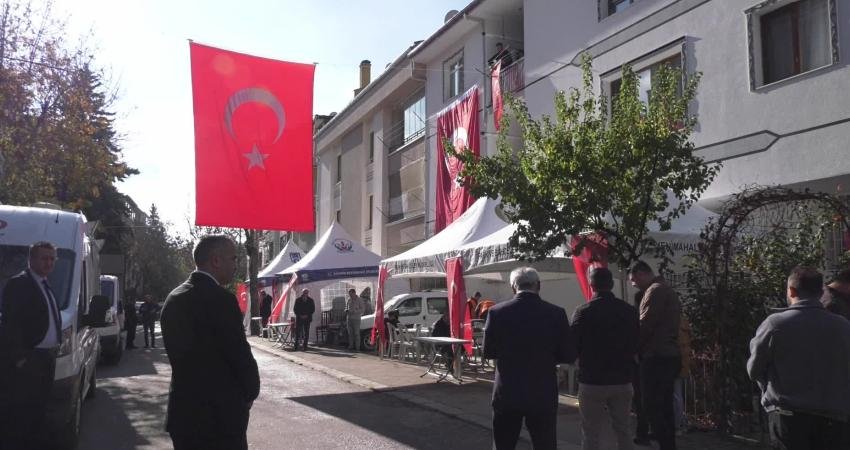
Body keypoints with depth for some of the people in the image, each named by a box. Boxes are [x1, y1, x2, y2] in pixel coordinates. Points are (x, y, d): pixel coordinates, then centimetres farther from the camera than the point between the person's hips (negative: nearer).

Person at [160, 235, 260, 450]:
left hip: (181, 412, 8)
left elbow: (177, 352, 13)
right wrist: (250, 393, 2)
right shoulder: (221, 299, -17)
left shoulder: (173, 298, 8)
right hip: (219, 415, -8)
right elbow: (240, 354, -16)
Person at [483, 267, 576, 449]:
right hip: (543, 395, 0)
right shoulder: (556, 314, -9)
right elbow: (569, 356, -3)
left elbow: (488, 352, 0)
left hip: (507, 394, 0)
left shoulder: (497, 312, -9)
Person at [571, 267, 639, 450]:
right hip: (622, 380, 4)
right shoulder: (629, 310, -2)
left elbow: (572, 347, -9)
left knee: (591, 433, 4)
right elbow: (637, 347, 5)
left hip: (592, 380, -3)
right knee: (623, 430, 16)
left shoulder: (583, 312, -13)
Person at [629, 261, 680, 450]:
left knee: (652, 408, -6)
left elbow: (644, 326, -17)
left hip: (656, 358, -10)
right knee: (664, 407, 13)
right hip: (669, 356, 10)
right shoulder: (668, 290, 19)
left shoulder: (655, 291, -11)